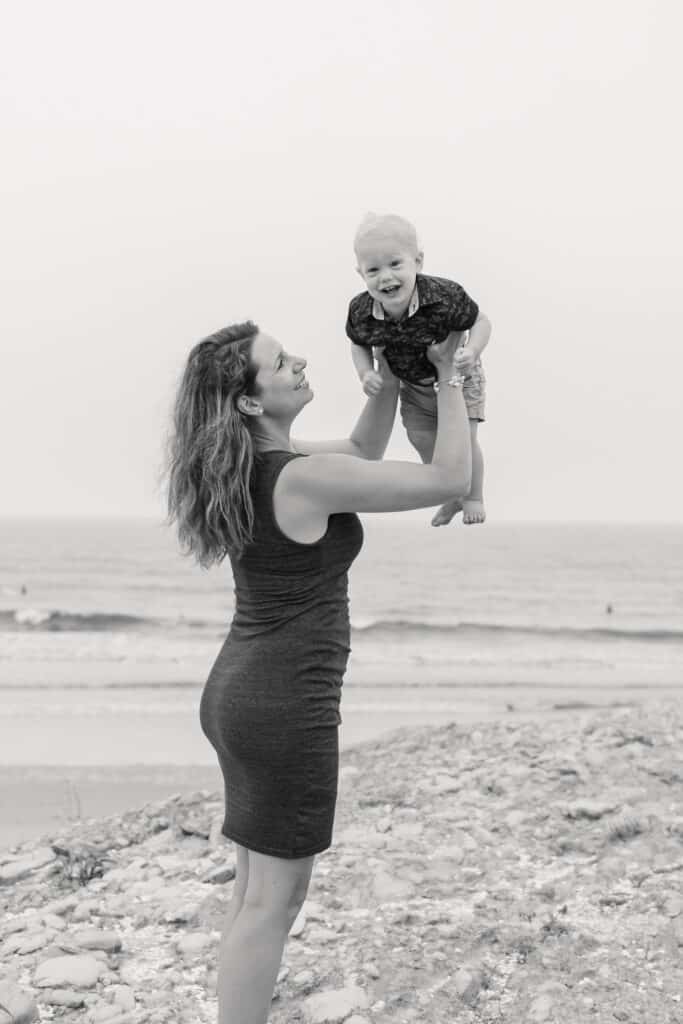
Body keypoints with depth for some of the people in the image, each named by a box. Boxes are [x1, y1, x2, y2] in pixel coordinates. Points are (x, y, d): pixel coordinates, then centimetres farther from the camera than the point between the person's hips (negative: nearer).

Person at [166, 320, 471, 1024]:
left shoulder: (251, 463, 7)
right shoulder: (302, 477, -20)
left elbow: (361, 453, 22)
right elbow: (452, 478, -15)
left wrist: (391, 372, 11)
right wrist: (447, 374, -7)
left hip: (237, 691, 9)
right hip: (283, 704, -9)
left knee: (256, 886, 17)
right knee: (274, 899, 0)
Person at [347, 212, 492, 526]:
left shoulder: (444, 297, -39)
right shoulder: (361, 312, -28)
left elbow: (481, 322, -23)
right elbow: (359, 344, -5)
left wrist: (472, 352, -40)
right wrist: (366, 374, -22)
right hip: (414, 386, 4)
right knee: (424, 442, 15)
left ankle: (474, 497, 27)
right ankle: (452, 497, 41)